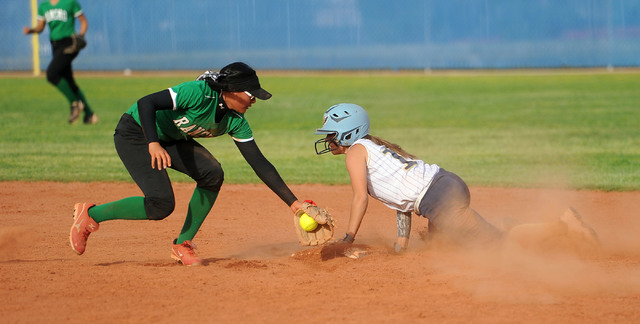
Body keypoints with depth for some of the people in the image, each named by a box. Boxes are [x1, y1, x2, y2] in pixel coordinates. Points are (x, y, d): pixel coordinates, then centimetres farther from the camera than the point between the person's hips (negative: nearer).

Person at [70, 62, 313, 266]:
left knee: (212, 174, -16)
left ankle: (183, 245, -2)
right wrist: (153, 144, -52)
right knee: (161, 205, -21)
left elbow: (260, 163, -7)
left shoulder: (236, 121, -9)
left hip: (171, 140, 7)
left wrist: (293, 202, -11)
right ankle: (91, 214, -2)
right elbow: (146, 103, -37)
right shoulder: (199, 93, -31)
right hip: (135, 132, -7)